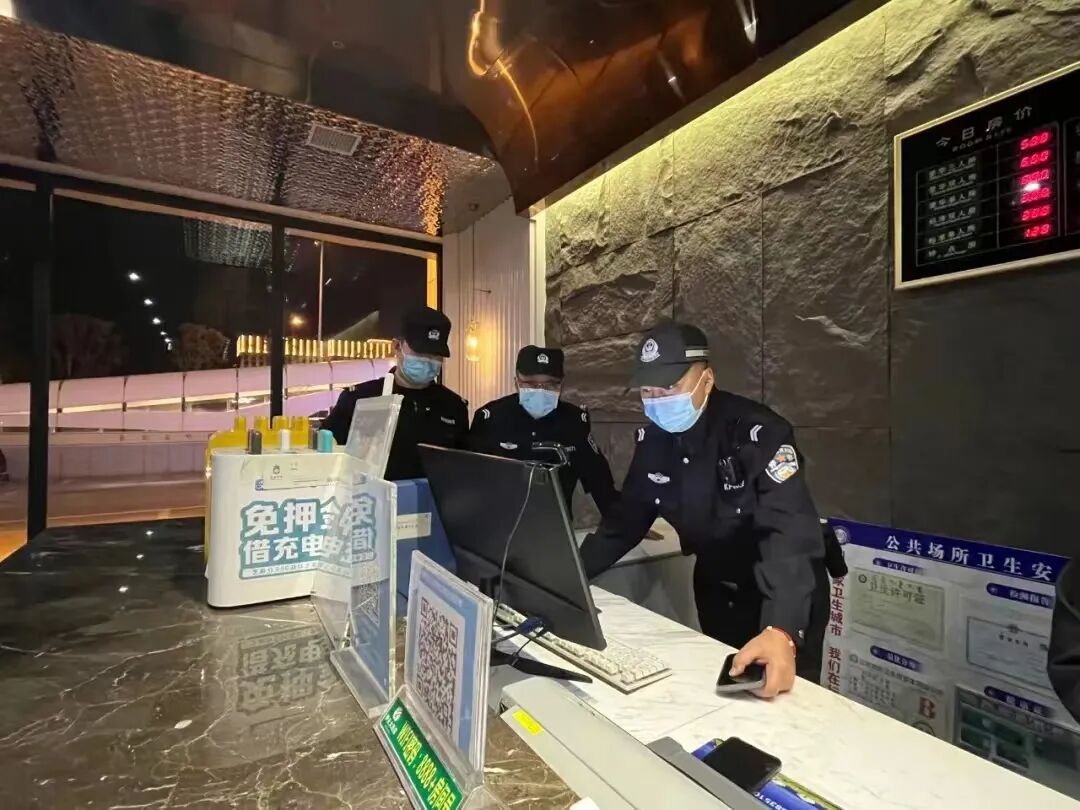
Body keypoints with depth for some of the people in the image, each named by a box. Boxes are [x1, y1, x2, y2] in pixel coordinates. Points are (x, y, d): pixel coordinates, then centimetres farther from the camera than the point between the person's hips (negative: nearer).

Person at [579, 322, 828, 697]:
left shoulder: (758, 433, -29)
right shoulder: (653, 439, -11)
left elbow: (791, 534, -38)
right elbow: (626, 519, -5)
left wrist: (781, 630, -53)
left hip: (786, 602, -5)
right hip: (716, 591, 5)